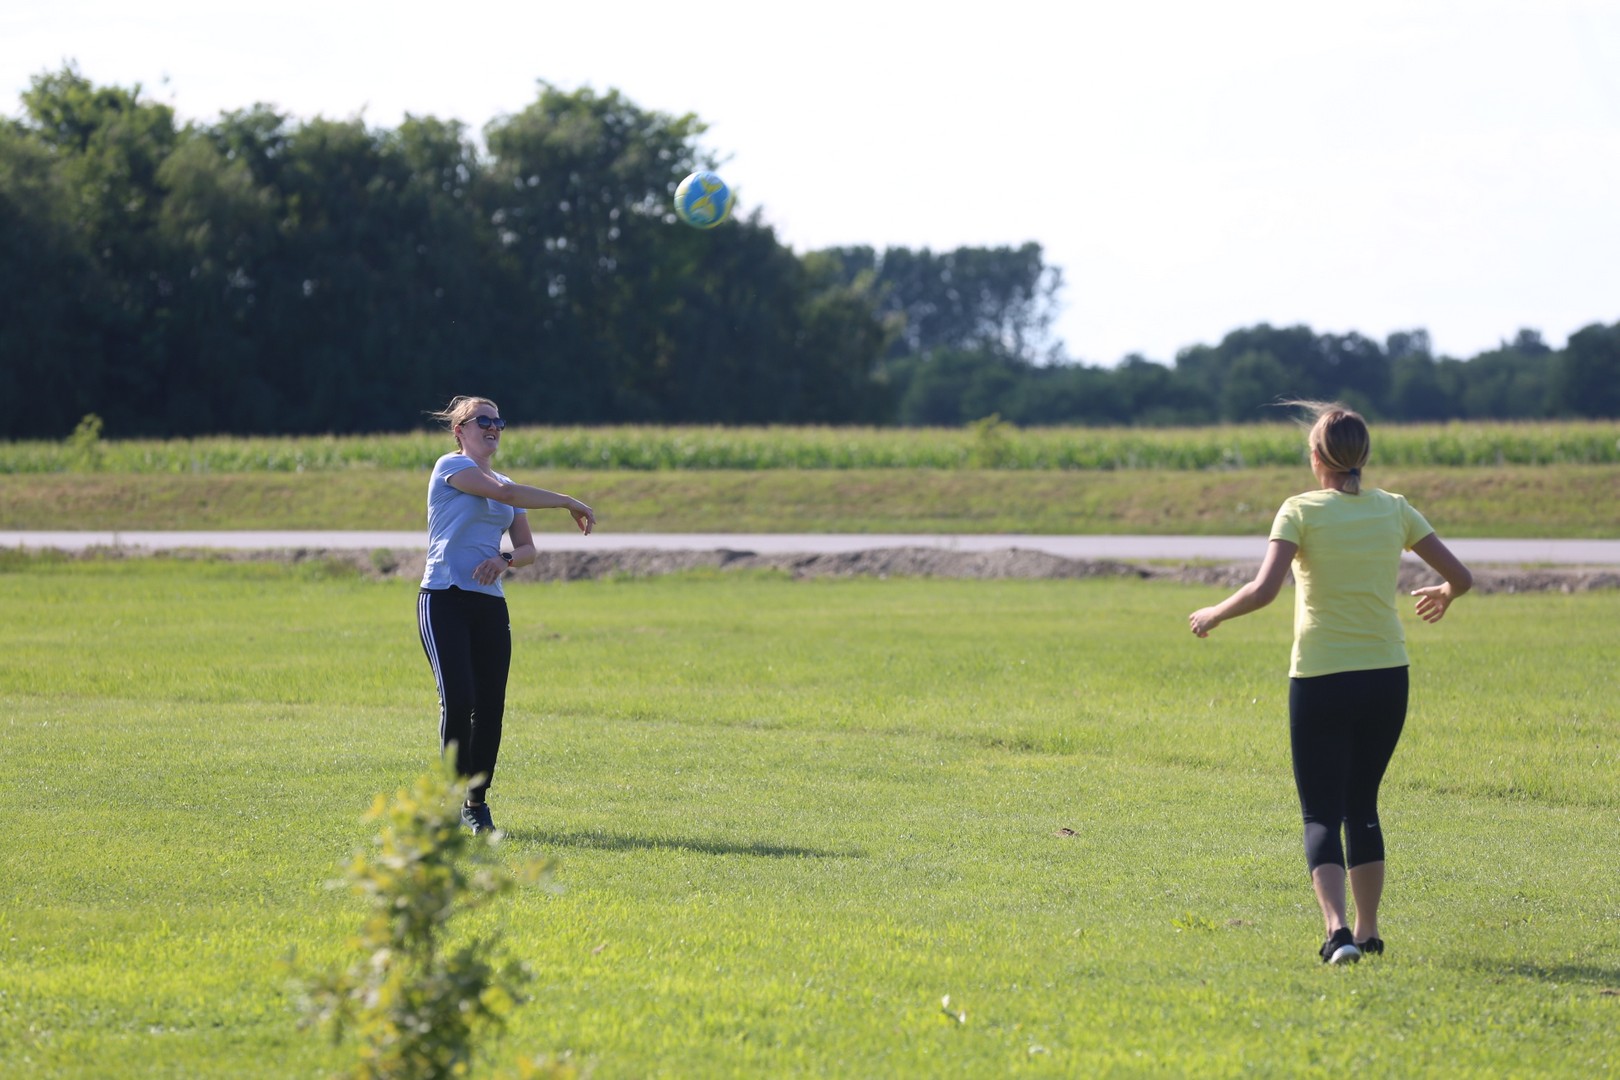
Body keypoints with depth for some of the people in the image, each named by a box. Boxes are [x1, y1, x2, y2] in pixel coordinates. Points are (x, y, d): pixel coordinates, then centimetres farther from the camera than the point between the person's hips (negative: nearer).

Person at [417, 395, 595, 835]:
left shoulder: (505, 485, 18)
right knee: (458, 699, -15)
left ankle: (477, 804, 11)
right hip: (444, 600, -6)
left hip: (489, 604, 6)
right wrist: (569, 503, -12)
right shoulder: (451, 467, -3)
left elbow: (528, 548, 17)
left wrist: (506, 559, -6)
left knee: (490, 706, 1)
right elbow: (504, 493, -17)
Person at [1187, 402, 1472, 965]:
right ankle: (1367, 931, 22)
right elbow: (1460, 577, 5)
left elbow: (1263, 590, -19)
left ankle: (1338, 929, -18)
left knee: (1322, 814, 1)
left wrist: (1213, 615, -2)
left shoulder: (1301, 511, -8)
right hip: (1387, 679, 4)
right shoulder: (1394, 510, 3)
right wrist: (1442, 595, 28)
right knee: (1362, 806, 20)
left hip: (1320, 681, -3)